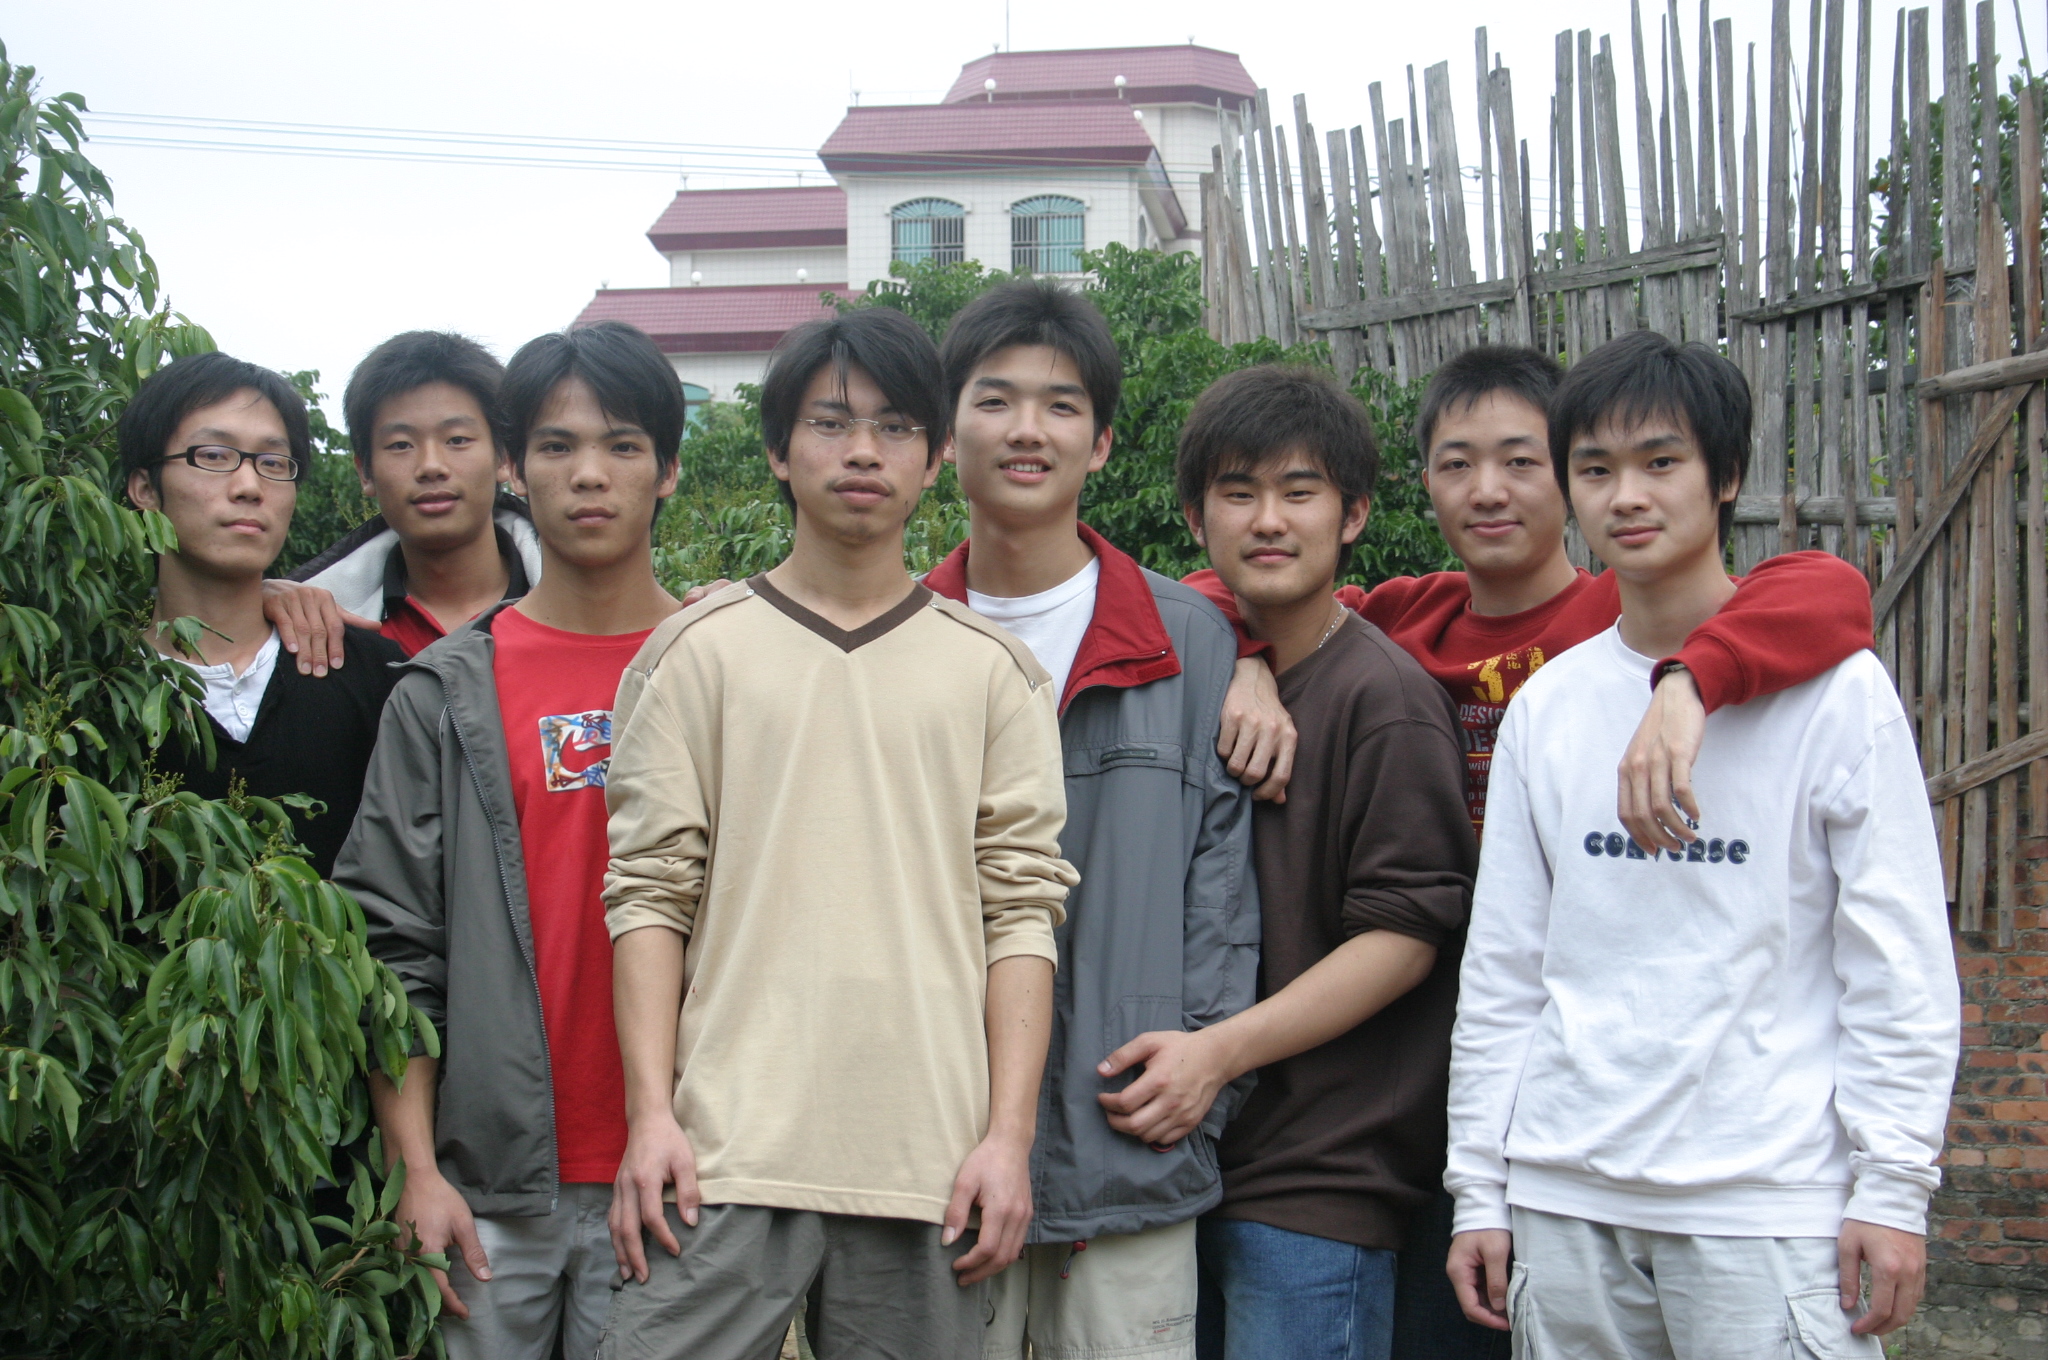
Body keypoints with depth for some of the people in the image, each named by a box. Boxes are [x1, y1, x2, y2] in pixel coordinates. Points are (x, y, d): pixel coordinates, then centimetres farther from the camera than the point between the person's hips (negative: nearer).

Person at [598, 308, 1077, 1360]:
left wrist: (1009, 1134, -2)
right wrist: (650, 1113, -5)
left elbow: (1020, 910, 6)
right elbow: (649, 891, 4)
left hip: (928, 1158, 1)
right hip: (727, 1150, -1)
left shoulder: (994, 670, 11)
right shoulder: (697, 651, 9)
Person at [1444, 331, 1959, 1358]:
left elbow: (1899, 957, -3)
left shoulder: (1832, 686, -3)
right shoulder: (1543, 706, 8)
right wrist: (1478, 1188, 9)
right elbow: (1501, 964, 11)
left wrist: (1894, 1186, -8)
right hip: (1565, 1196, 4)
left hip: (1772, 1201, -3)